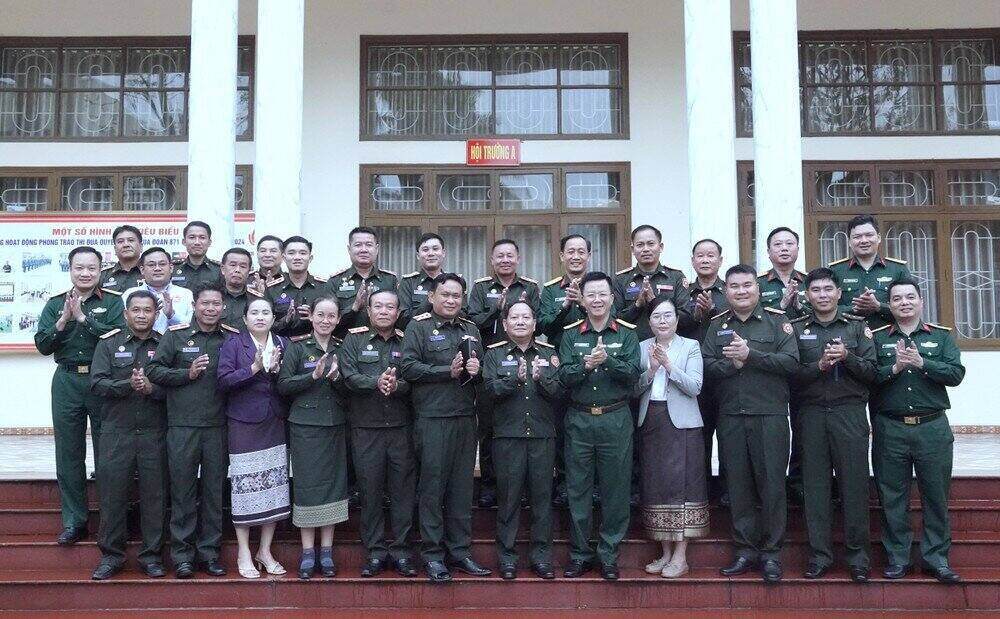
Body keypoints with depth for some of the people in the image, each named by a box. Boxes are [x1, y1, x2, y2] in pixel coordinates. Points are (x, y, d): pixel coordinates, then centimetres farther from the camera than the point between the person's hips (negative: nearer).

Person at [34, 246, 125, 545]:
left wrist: (83, 318, -17)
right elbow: (42, 345, 2)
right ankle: (73, 521, 17)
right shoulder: (55, 304, 10)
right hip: (66, 382, 3)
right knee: (68, 454, 7)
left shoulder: (113, 301, 0)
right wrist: (63, 321, -12)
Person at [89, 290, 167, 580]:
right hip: (116, 432, 0)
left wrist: (151, 388, -18)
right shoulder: (109, 343, 8)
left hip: (154, 433, 0)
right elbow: (97, 383, -3)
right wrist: (128, 385, -17)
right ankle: (111, 555, 14)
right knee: (112, 492, 2)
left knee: (154, 494, 4)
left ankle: (151, 555, 14)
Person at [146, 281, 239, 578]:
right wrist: (187, 374, -9)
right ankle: (182, 553, 12)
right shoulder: (175, 335, 3)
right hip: (182, 425, -1)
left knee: (214, 490, 7)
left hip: (219, 427, 2)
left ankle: (209, 551, 18)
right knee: (183, 490, 3)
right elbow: (153, 370, 1)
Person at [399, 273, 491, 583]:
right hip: (431, 419, -5)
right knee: (432, 487, 0)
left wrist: (476, 370, -1)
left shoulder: (471, 330, 17)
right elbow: (407, 366, -10)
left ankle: (461, 551, 19)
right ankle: (432, 554, 9)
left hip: (466, 418, 5)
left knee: (462, 487, 10)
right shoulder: (418, 326, 1)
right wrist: (448, 371, -14)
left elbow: (482, 369, 22)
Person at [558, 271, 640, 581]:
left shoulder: (626, 334, 3)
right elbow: (564, 376, -4)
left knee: (615, 490, 4)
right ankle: (579, 554, 17)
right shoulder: (570, 334, 6)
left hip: (616, 419, -1)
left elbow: (633, 374, -8)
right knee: (577, 490, 6)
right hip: (579, 420, 1)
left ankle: (609, 555, 16)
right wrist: (586, 365, -22)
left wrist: (607, 360, -23)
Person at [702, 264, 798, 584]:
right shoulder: (717, 325, 12)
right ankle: (745, 549, 16)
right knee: (738, 485, 6)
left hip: (770, 416, -2)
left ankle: (771, 552, 11)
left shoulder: (777, 320, 4)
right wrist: (733, 363, -14)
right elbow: (706, 366, 3)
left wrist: (750, 355, -15)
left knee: (772, 484, 0)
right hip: (730, 417, 3)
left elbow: (791, 362, -8)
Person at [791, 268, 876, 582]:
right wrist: (820, 366, -14)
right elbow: (791, 374, 1)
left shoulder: (857, 326, 9)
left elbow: (871, 373, 3)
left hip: (850, 412, 0)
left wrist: (847, 356, -13)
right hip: (812, 413, 1)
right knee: (815, 485, 1)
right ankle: (819, 554, 9)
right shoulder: (796, 329, 9)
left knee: (854, 482, -2)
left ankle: (858, 555, 8)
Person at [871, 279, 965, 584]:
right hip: (890, 429, 0)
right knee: (892, 497, 4)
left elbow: (956, 373, -4)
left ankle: (936, 558, 15)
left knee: (936, 495, 4)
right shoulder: (877, 338, 8)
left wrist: (921, 363, -15)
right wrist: (894, 368, -17)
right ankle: (897, 557, 14)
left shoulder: (941, 336, 10)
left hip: (933, 427, 1)